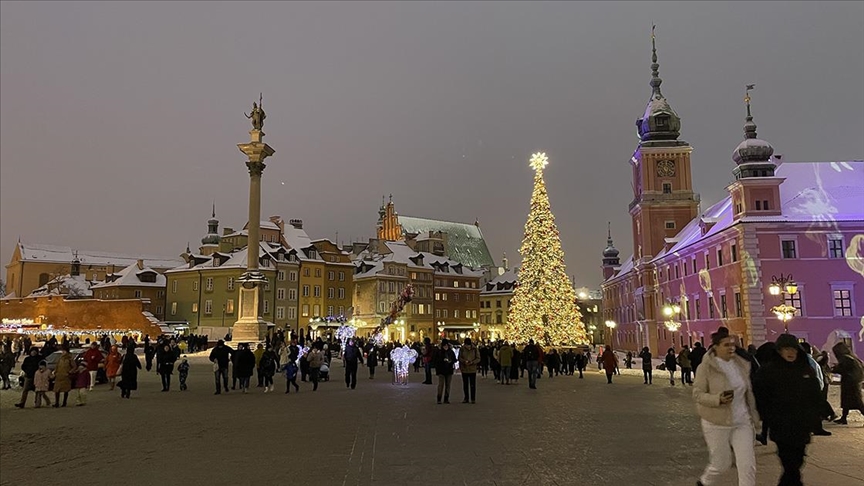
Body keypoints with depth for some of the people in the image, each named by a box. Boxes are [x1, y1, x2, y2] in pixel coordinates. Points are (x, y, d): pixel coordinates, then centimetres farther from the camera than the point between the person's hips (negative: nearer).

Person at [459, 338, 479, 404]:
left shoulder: (475, 349, -5)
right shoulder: (462, 349, -1)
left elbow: (478, 358, -3)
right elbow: (460, 357, 3)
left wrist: (472, 362, -19)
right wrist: (464, 361, -17)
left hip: (473, 369, -2)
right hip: (464, 369, 2)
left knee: (472, 385, -1)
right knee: (465, 384, 10)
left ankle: (473, 399, 8)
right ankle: (466, 398, 21)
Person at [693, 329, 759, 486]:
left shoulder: (742, 364, 2)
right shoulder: (707, 367, -14)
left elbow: (749, 392, 13)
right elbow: (697, 393, -13)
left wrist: (753, 414, 13)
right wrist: (718, 399, -28)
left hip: (742, 422, 4)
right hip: (717, 423, -4)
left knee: (748, 465, -1)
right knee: (721, 464, 8)